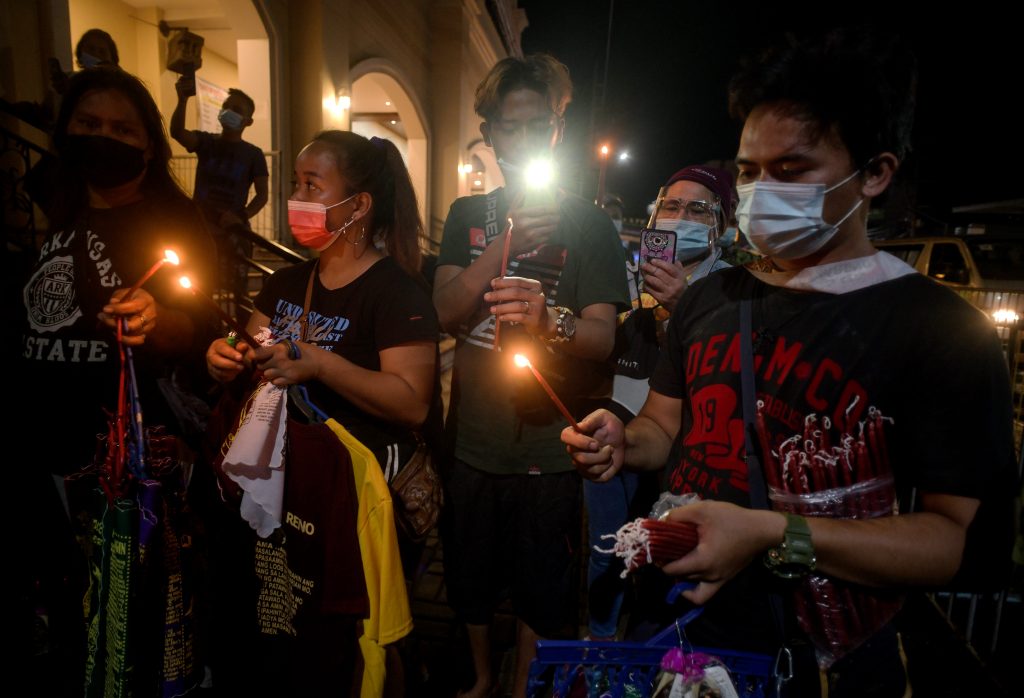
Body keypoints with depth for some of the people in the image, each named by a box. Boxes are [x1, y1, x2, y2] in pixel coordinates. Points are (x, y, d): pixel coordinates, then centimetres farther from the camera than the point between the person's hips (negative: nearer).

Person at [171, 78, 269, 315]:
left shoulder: (253, 154, 0)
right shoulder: (205, 142, 4)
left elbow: (262, 194, -1)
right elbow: (177, 132, -16)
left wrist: (242, 216, -18)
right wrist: (183, 100, -34)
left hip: (234, 230, -2)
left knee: (238, 287, 0)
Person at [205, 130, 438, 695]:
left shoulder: (397, 291, -13)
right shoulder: (286, 282, 11)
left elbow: (413, 405, -21)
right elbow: (250, 359, 18)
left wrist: (321, 364, -28)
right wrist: (226, 360, -5)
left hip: (350, 495, -7)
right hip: (276, 482, 7)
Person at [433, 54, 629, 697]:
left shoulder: (589, 224, -5)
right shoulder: (467, 215, 6)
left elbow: (604, 336, -16)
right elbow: (446, 312, -8)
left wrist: (549, 320, -38)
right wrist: (508, 245, -23)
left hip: (548, 448, -3)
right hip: (472, 441, 4)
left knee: (540, 591, 14)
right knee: (471, 578, 21)